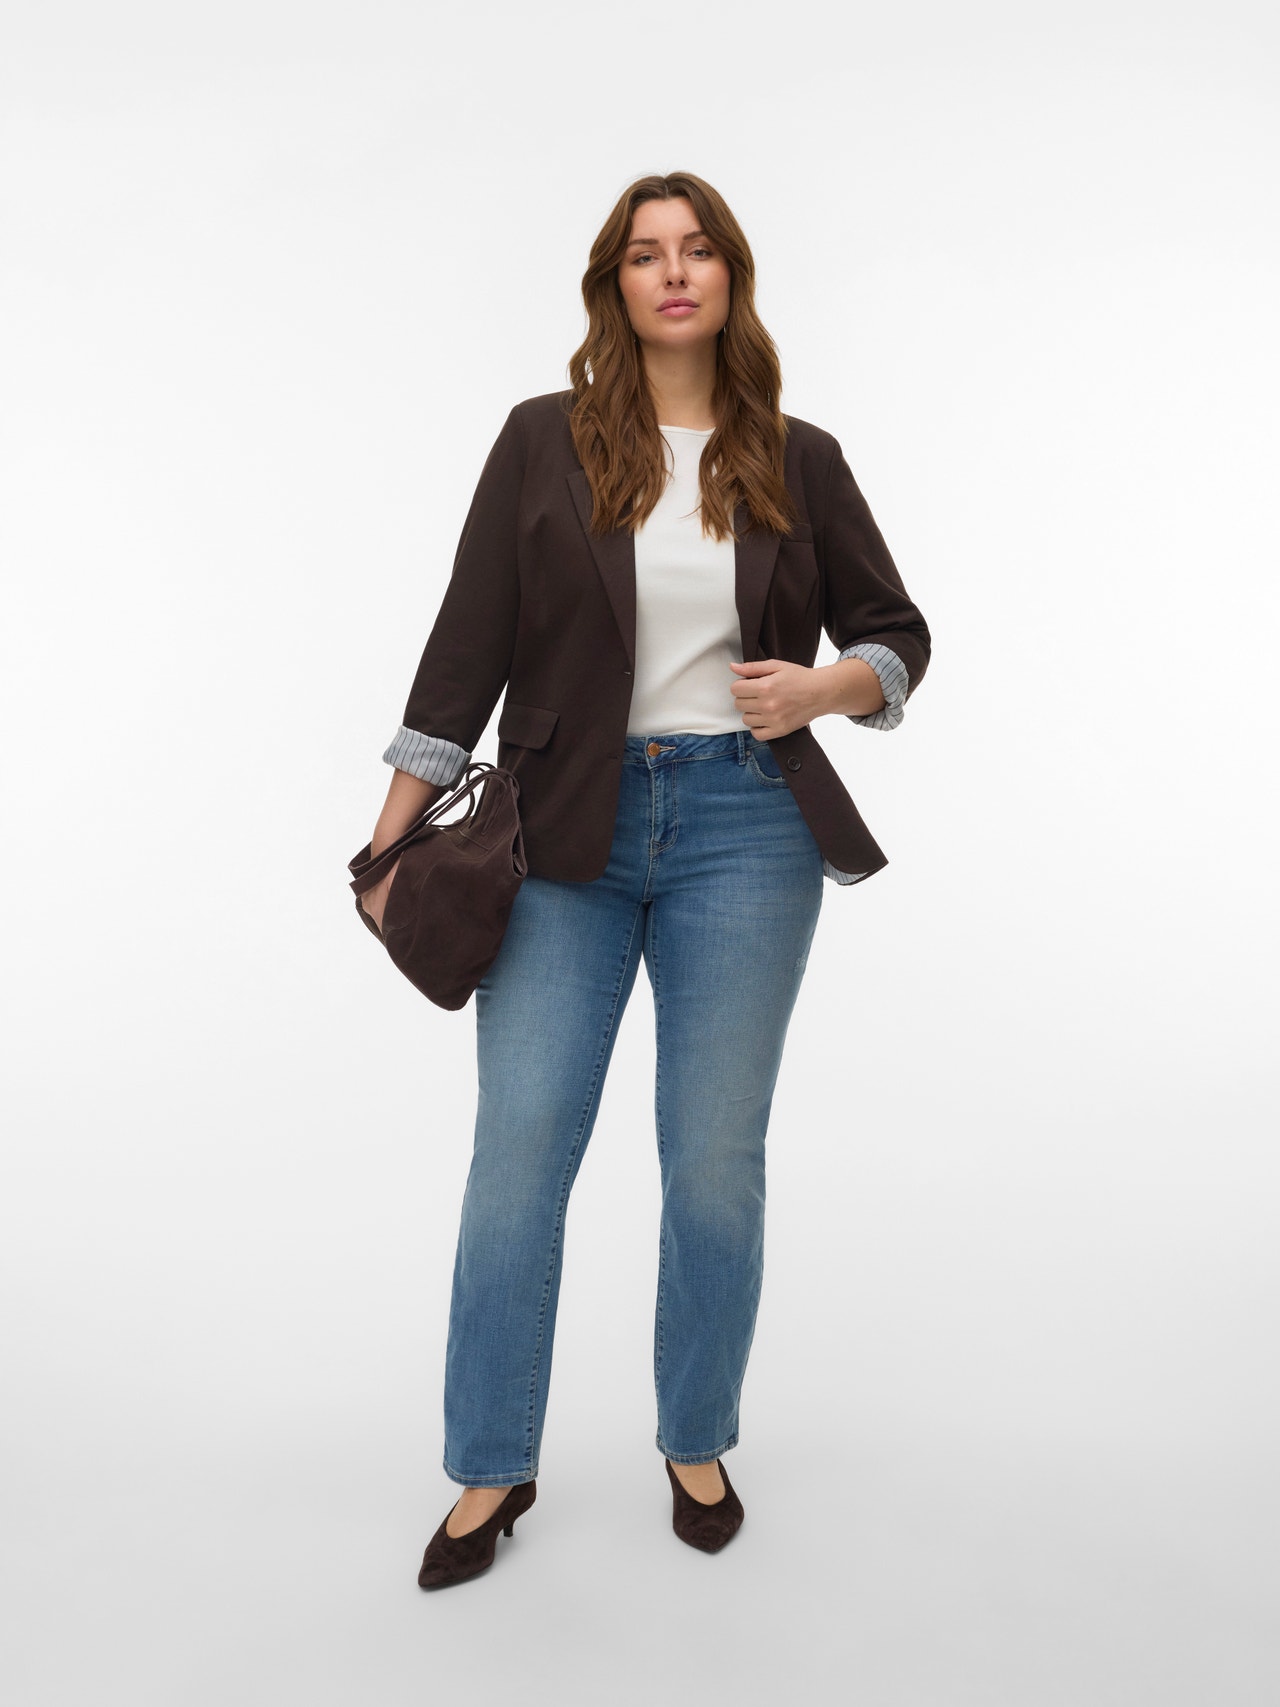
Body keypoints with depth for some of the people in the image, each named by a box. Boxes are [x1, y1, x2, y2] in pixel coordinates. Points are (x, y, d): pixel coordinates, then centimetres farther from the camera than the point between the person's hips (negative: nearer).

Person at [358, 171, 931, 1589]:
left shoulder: (798, 462, 7)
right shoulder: (544, 441, 3)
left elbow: (898, 634, 14)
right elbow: (468, 642, 1)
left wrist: (824, 685, -8)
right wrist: (395, 835, -2)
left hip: (744, 830, 1)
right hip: (568, 829, 0)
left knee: (716, 1155, 6)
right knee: (518, 1148, 1)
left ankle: (698, 1446, 29)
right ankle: (492, 1470, 20)